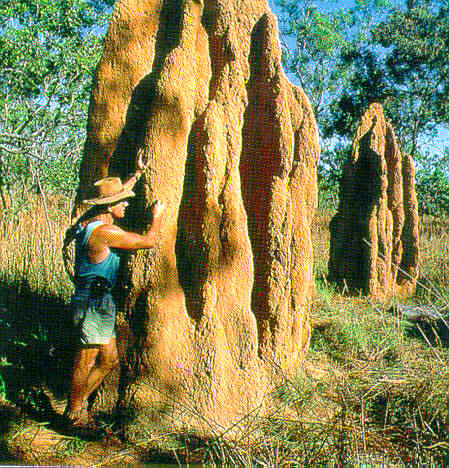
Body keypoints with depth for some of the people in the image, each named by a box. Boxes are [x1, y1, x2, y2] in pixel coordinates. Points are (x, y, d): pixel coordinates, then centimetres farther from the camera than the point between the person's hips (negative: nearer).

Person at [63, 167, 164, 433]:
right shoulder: (104, 231, -20)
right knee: (86, 362, 4)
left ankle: (78, 404, 28)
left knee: (110, 360, 16)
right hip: (93, 304, -10)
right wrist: (157, 215, 3)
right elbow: (149, 241, -14)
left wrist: (138, 174, 33)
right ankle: (75, 415, 19)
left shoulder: (89, 222, 9)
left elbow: (118, 194, 27)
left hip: (99, 303, 10)